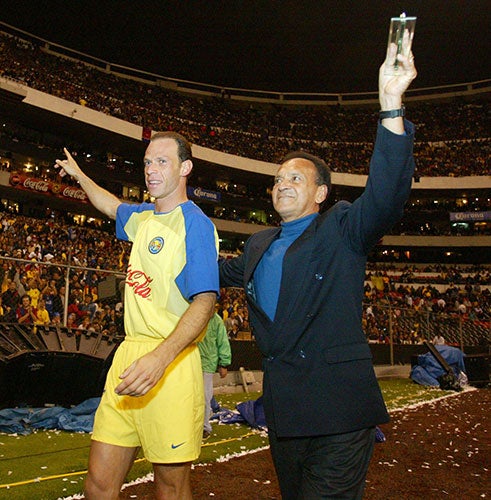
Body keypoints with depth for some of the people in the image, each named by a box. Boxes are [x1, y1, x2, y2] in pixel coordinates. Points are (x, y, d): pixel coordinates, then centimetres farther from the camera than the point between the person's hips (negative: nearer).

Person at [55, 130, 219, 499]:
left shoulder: (195, 223, -9)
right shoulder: (144, 218, 15)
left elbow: (205, 300, -20)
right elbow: (113, 207, 40)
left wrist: (160, 358, -33)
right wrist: (78, 175, 51)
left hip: (170, 363, -7)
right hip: (128, 356, 7)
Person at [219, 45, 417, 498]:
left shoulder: (341, 230, -2)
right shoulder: (259, 245, 17)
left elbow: (386, 195, -21)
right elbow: (222, 272, 34)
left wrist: (391, 104, -30)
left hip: (338, 409, -6)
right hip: (284, 408, 7)